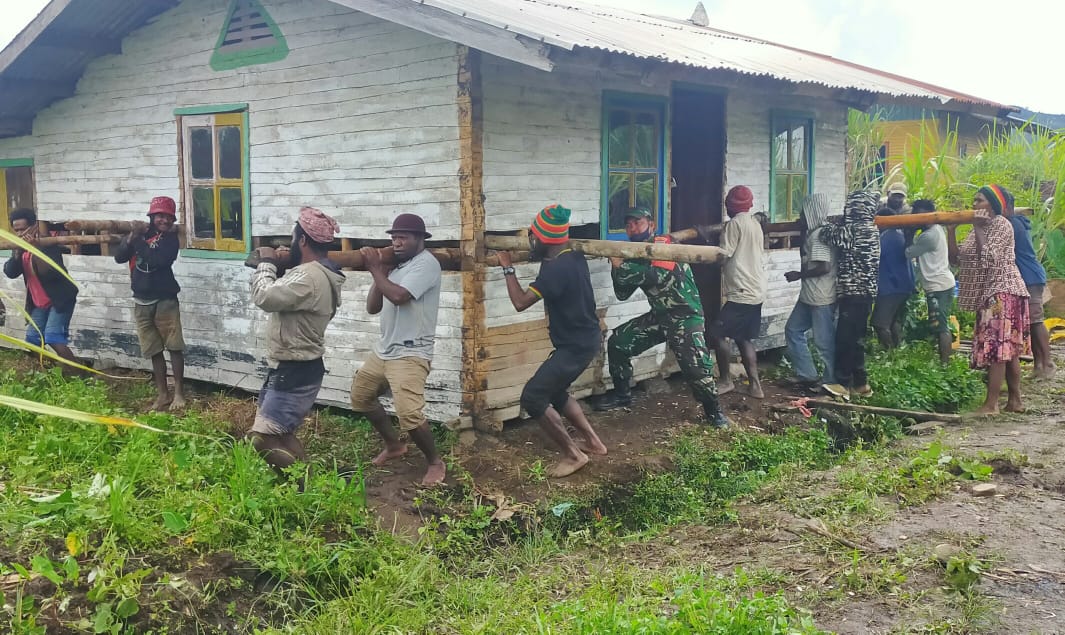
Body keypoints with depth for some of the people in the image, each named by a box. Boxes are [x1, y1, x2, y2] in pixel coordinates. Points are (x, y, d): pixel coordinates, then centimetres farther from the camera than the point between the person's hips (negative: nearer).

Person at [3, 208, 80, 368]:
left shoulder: (47, 244, -16)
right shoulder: (19, 247, 5)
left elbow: (51, 273, -30)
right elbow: (10, 273, -6)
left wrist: (35, 249, -33)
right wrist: (17, 253, -21)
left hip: (60, 299, -8)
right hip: (38, 304, 8)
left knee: (53, 339, -19)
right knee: (32, 341, 7)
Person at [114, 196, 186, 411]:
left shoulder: (171, 237, -4)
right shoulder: (140, 234, 7)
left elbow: (158, 260, -21)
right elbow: (119, 257, 1)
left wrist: (139, 241, -15)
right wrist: (130, 238, -15)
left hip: (165, 300, -4)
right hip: (142, 301, 4)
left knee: (174, 346, -5)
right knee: (154, 350, 8)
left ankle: (179, 393, 3)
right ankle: (162, 395, 15)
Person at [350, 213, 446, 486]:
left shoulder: (426, 264, -14)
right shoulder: (396, 266, 11)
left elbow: (398, 296, -28)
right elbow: (372, 308, 11)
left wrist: (375, 268, -15)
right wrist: (379, 273, -2)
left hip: (410, 354, -9)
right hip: (384, 349, 10)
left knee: (409, 414, -21)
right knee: (360, 395, 20)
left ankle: (435, 462, 2)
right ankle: (394, 445, 35)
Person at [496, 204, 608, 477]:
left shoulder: (556, 269, -24)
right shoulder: (574, 258, 4)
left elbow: (520, 302, -22)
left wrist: (508, 267, -10)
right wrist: (539, 257, 20)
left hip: (576, 345, -10)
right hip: (585, 339, 10)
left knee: (533, 397, -8)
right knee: (554, 392, 24)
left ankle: (573, 454, -1)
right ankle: (593, 441, 29)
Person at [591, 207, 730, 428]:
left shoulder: (664, 244, -15)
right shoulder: (634, 255, 6)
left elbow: (659, 276, -32)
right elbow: (622, 294, 4)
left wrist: (622, 265, -27)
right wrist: (617, 266, -12)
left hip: (685, 316, -7)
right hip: (659, 315, 7)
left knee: (696, 367, -21)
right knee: (617, 343, 5)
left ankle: (713, 411, 3)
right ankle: (622, 394, 22)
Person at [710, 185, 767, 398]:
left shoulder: (735, 223, -12)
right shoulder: (755, 223, 15)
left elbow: (723, 255, -14)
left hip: (742, 293, -9)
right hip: (756, 291, 9)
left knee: (717, 333, -3)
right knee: (744, 338, 13)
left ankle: (726, 381, 4)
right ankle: (755, 386, 11)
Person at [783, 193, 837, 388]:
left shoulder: (819, 235, -18)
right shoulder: (813, 233, 12)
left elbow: (824, 267, -25)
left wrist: (799, 275, -14)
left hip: (822, 297, -11)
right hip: (809, 295, 11)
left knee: (824, 340, -1)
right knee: (793, 330, 15)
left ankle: (832, 380, 11)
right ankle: (807, 374, 20)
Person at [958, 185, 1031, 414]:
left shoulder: (1001, 224, -9)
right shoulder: (982, 227, 18)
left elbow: (989, 258, -21)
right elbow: (957, 256, 12)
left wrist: (977, 228, -18)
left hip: (1002, 292, -10)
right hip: (990, 293, 10)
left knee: (996, 347, -12)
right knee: (1009, 348, 10)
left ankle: (991, 404, -14)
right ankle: (1015, 400, 13)